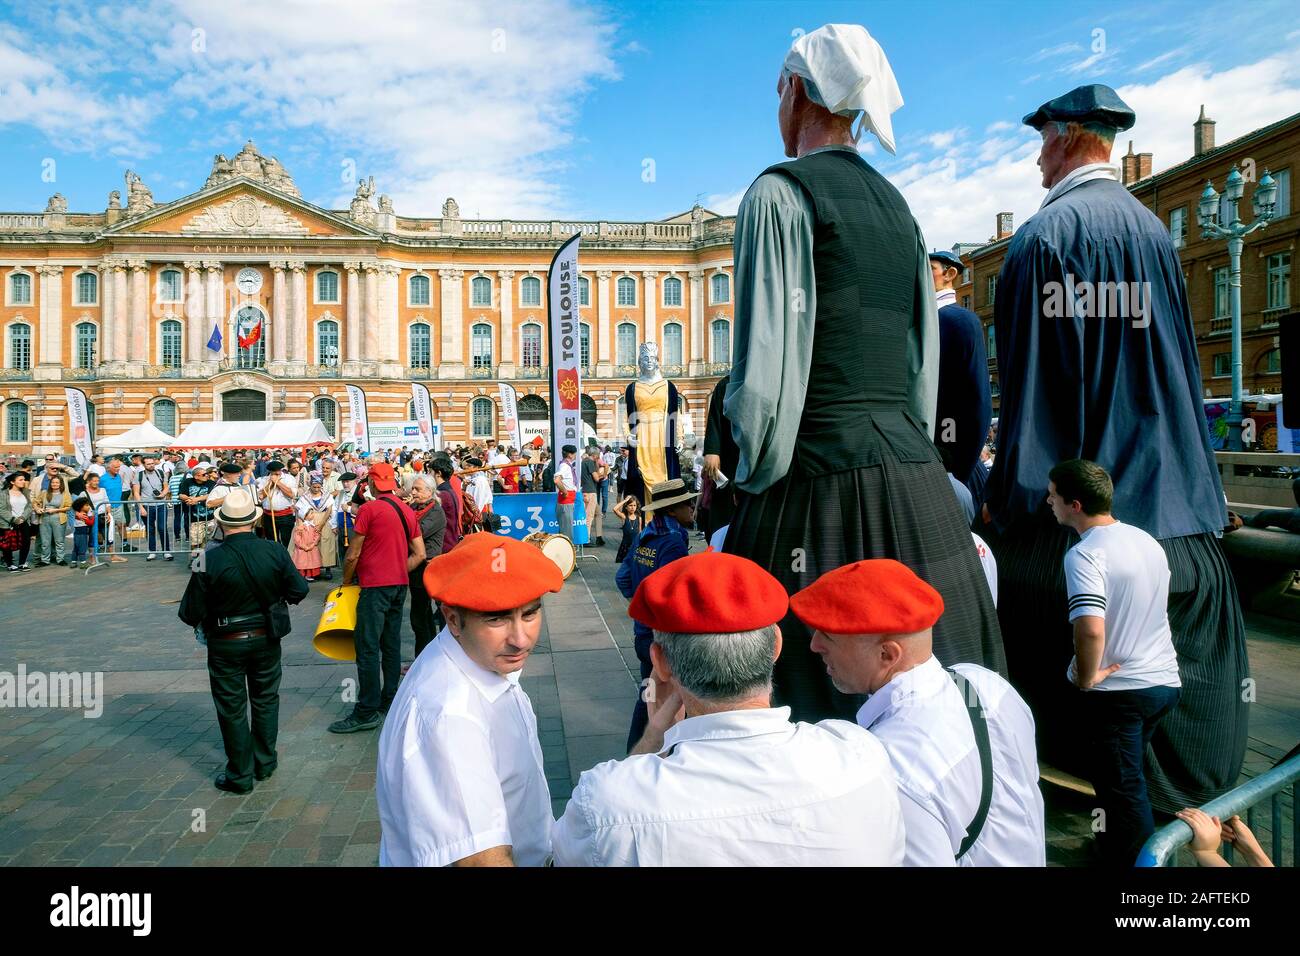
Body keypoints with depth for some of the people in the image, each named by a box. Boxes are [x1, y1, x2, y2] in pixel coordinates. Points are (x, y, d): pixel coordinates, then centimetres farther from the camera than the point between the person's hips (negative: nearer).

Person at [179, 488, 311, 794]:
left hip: (226, 644, -3)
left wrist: (201, 623, 8)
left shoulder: (210, 560, -20)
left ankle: (240, 775, 21)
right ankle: (265, 762, 33)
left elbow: (191, 613, -15)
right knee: (265, 700, 21)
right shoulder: (275, 551, -13)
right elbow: (299, 590, -5)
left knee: (232, 709, 11)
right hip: (266, 638, 3)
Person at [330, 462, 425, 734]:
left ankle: (367, 712, -4)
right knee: (391, 645, 13)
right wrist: (398, 571, 14)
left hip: (375, 586, -7)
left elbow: (353, 555, -7)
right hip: (400, 585, 7)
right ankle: (389, 703, 20)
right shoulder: (407, 511, 10)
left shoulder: (369, 509, -10)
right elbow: (419, 554, 10)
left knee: (368, 648, -5)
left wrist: (346, 583, 7)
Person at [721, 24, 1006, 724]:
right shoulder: (897, 206, 18)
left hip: (821, 482, -7)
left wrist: (756, 485, -4)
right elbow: (925, 360, 17)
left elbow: (767, 366, -14)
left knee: (814, 698, 1)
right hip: (917, 483, 8)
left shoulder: (779, 192, -5)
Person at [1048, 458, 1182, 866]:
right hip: (1164, 681, 8)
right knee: (1127, 776, 25)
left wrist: (1086, 677, -18)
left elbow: (1091, 628, -35)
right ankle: (1116, 842, 40)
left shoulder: (1085, 554, -22)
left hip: (1117, 691, -8)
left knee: (1124, 788, 7)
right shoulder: (1147, 541, 5)